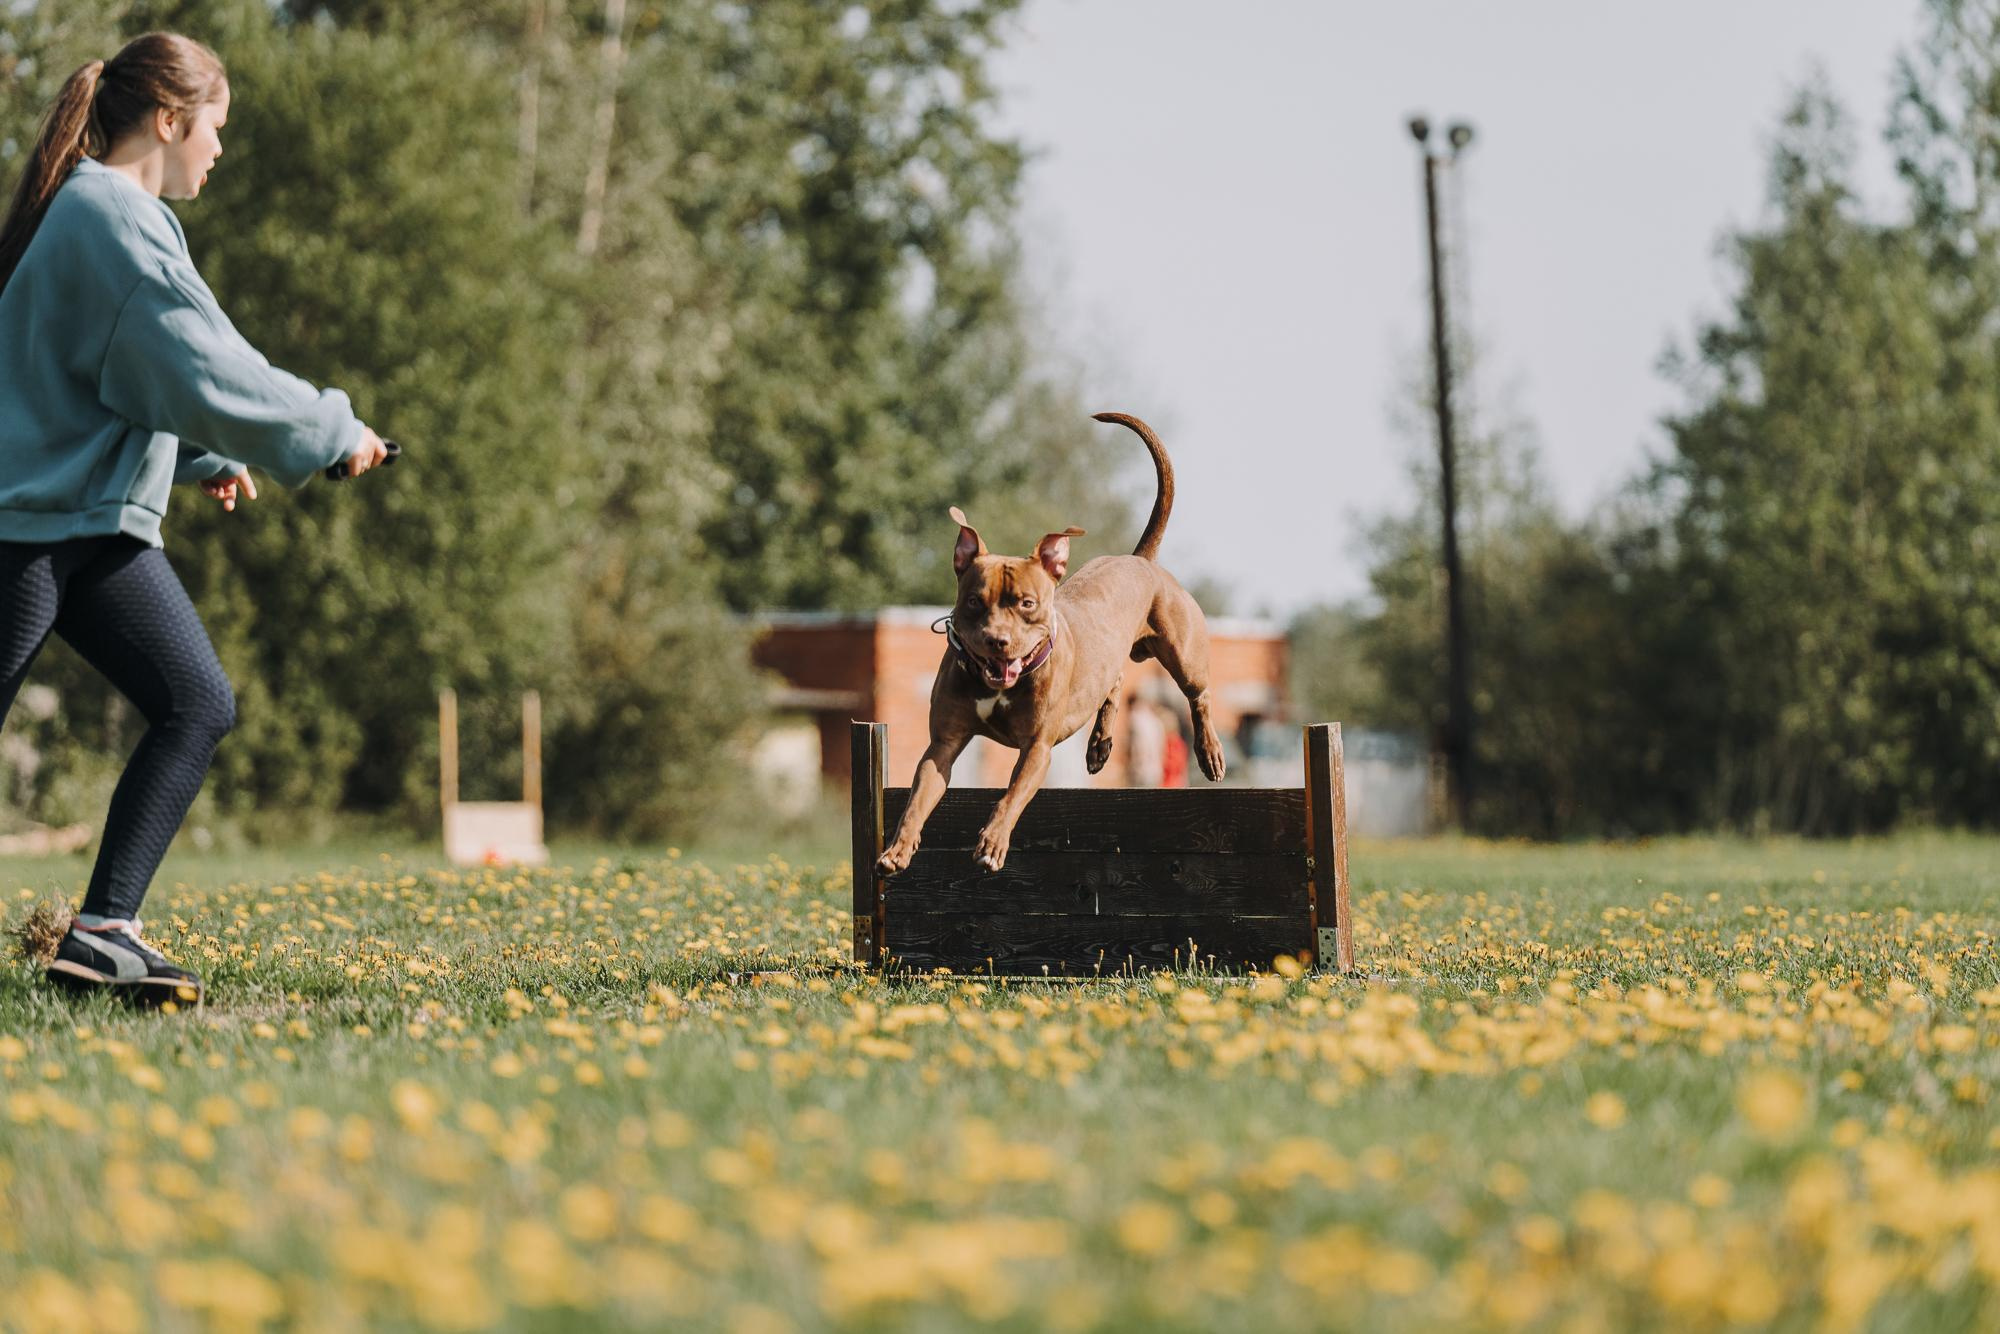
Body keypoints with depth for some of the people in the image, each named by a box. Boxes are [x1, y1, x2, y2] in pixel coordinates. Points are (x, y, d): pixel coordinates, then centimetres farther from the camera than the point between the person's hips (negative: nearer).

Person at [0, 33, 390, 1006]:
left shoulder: (101, 211, 17)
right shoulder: (115, 217, -15)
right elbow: (207, 372, -18)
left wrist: (204, 461, 19)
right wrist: (334, 433, -8)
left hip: (98, 523, 10)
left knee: (198, 707, 2)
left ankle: (105, 930, 0)